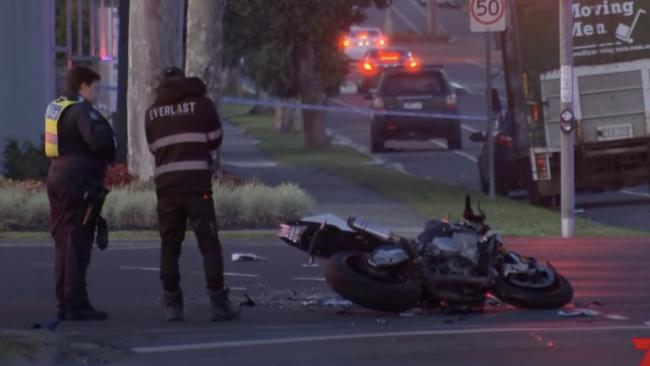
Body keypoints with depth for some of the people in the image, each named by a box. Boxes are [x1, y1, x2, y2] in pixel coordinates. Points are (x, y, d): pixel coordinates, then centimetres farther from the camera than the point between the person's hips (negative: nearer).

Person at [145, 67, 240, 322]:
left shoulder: (153, 113, 12)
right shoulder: (202, 104, 5)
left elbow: (154, 149, 14)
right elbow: (215, 143, 8)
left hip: (166, 183, 3)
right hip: (197, 182, -3)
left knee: (169, 245, 7)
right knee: (209, 243, -2)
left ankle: (172, 304, 4)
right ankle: (218, 303, -7)